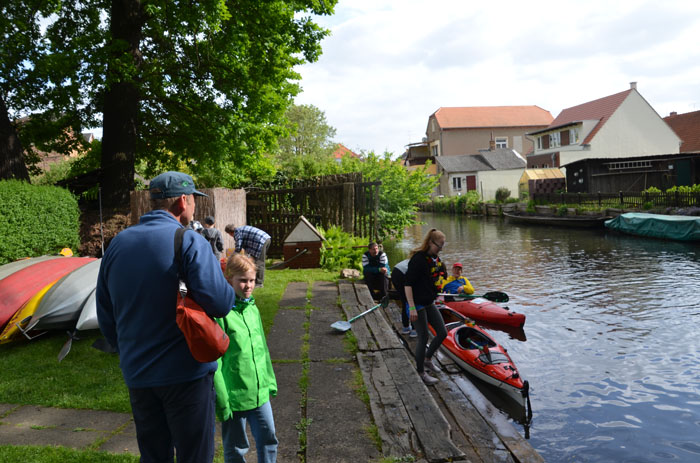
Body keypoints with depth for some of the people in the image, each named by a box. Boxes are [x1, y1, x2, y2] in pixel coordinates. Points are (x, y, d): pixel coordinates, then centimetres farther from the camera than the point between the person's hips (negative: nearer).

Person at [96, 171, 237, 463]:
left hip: (137, 376, 6)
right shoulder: (189, 242, -15)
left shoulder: (117, 244, 7)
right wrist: (227, 283, -1)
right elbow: (220, 302, -24)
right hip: (186, 373, -6)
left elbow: (105, 314, 13)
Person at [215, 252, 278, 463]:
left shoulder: (253, 309, 6)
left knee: (268, 439, 15)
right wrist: (221, 398, -16)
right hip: (234, 394, -6)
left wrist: (270, 381, 16)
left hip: (259, 391, 6)